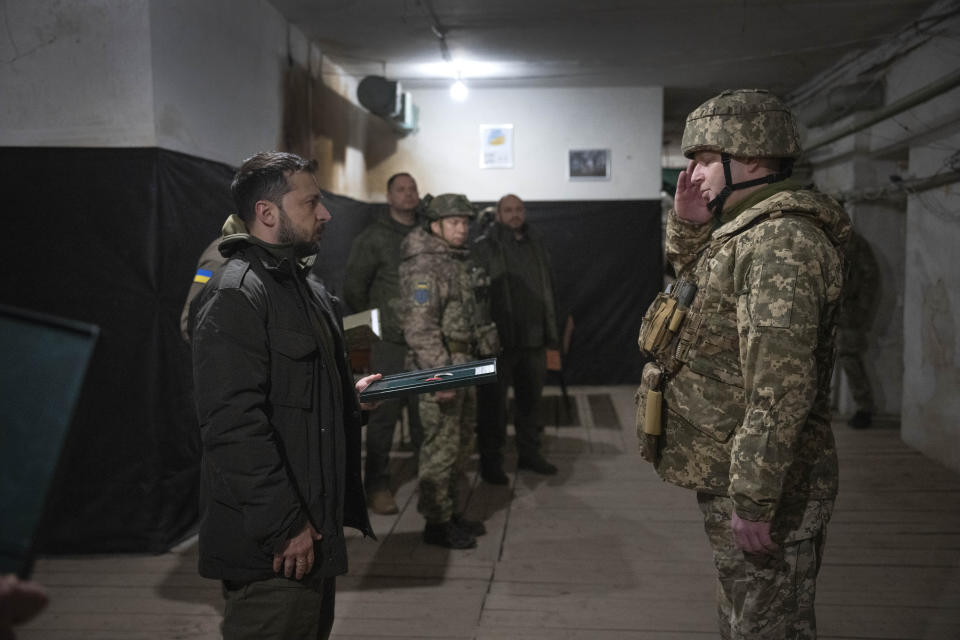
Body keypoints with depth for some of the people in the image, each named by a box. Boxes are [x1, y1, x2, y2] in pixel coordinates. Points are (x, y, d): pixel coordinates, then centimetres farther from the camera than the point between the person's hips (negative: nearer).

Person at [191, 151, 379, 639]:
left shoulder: (305, 287, 16)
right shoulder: (236, 294, -17)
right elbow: (234, 425, -24)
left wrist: (350, 394, 12)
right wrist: (285, 526, -23)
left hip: (316, 525, 10)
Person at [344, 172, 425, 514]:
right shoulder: (373, 238, -1)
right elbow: (354, 288, 1)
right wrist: (379, 322, 7)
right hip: (390, 344, -4)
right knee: (384, 415, 0)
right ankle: (377, 486, 12)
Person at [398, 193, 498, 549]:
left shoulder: (459, 262, 14)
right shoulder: (425, 267, -16)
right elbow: (420, 328, -22)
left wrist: (472, 366, 20)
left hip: (464, 366, 10)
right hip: (439, 367, -10)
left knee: (461, 444, 15)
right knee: (441, 446, -3)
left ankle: (452, 512, 27)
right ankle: (436, 523, 8)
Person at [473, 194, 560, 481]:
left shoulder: (536, 246, 14)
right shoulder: (483, 247, -5)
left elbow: (548, 289, 21)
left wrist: (551, 331, 16)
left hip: (534, 339, 6)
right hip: (499, 340, -6)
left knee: (531, 399, 15)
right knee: (493, 403, 2)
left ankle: (529, 452, 30)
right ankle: (490, 460, 13)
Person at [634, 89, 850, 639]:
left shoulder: (780, 240, -22)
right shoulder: (749, 232, 10)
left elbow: (781, 388, -28)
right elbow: (694, 281, 29)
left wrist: (752, 499, -26)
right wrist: (690, 224, 9)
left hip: (763, 488, -10)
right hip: (730, 476, 10)